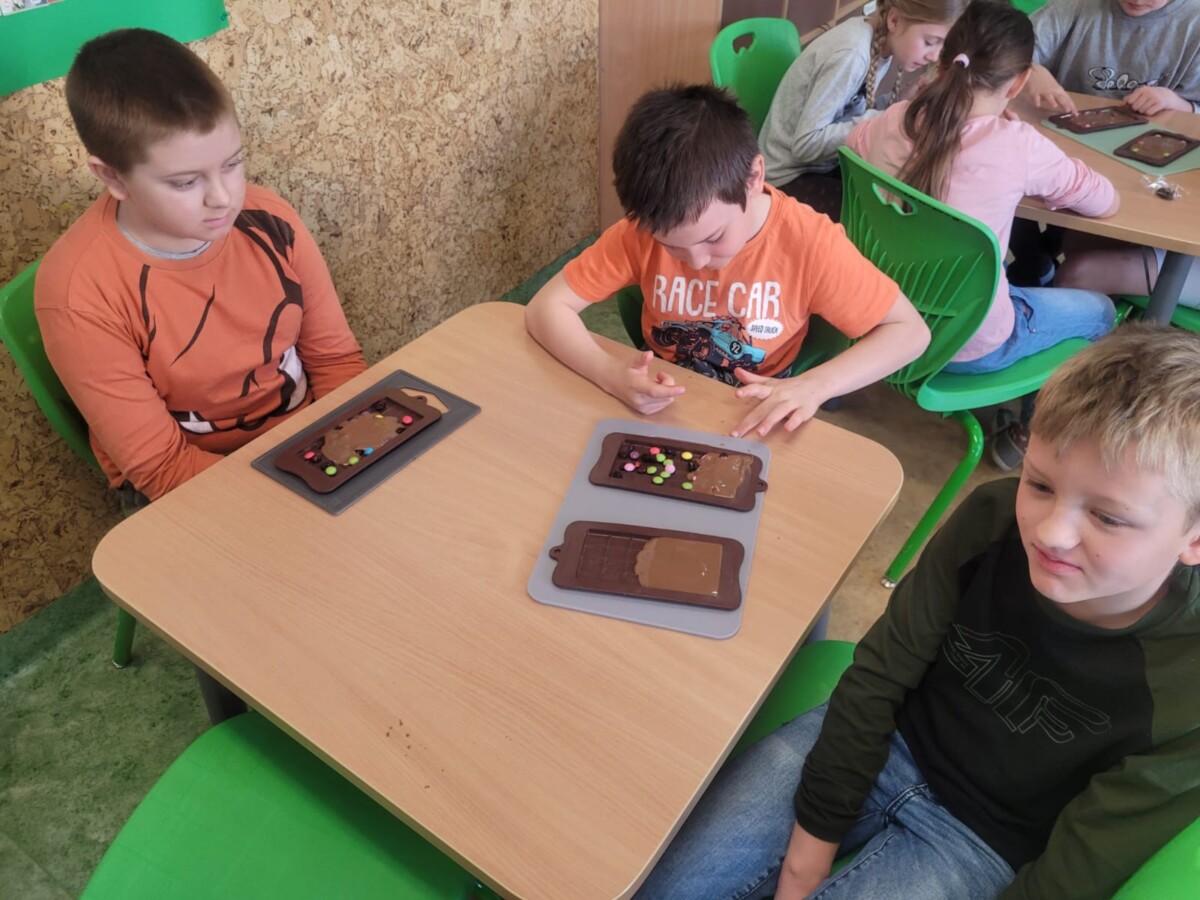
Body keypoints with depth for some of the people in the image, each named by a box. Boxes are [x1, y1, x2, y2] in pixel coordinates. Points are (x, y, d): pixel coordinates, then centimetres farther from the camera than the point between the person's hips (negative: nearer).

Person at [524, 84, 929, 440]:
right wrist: (611, 374, -31)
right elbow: (546, 307, -14)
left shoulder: (808, 240, -20)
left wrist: (813, 386, -28)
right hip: (660, 409, 1)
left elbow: (910, 331, -14)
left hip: (755, 418, 0)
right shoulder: (642, 229, -16)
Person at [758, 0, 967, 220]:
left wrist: (901, 100, -9)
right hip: (790, 177, -8)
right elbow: (806, 144, -26)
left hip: (825, 165, 8)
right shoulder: (851, 54, -25)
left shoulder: (881, 41, -1)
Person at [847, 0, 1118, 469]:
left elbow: (852, 143, 16)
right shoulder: (1018, 145, -20)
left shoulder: (893, 121, -10)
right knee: (1099, 310, 23)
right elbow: (1107, 203, -2)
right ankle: (1030, 435, 32)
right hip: (967, 343, -5)